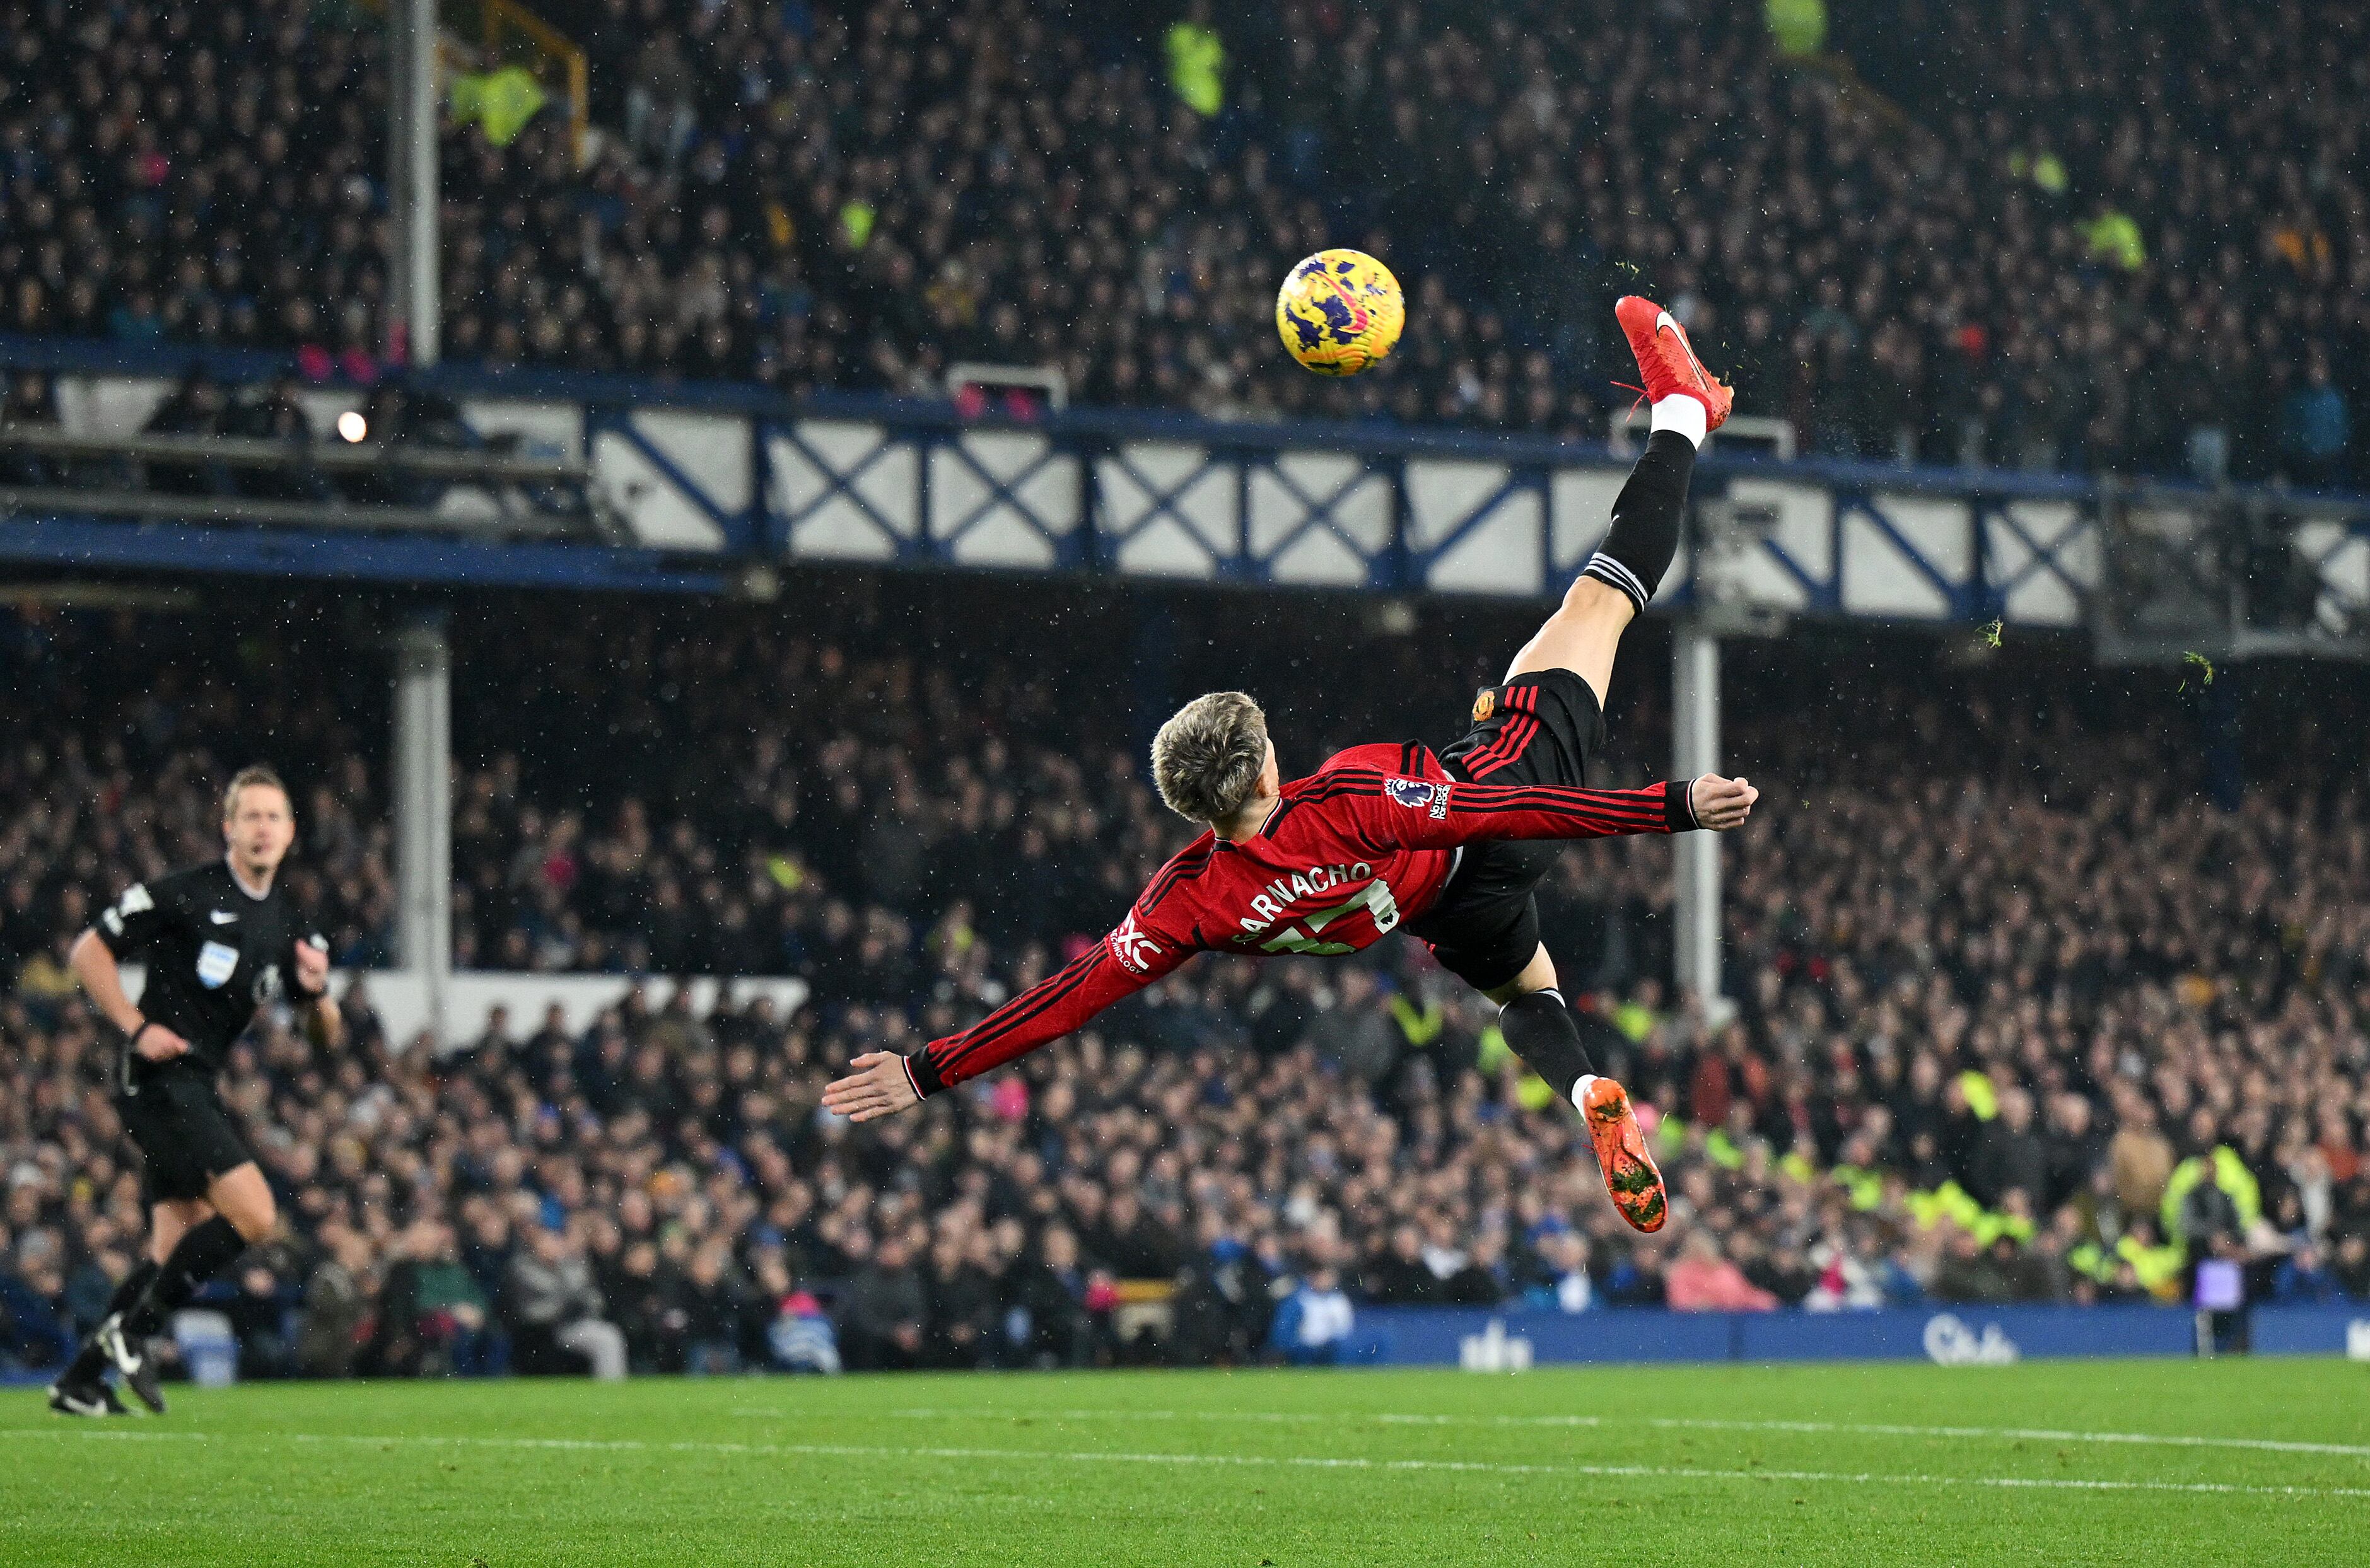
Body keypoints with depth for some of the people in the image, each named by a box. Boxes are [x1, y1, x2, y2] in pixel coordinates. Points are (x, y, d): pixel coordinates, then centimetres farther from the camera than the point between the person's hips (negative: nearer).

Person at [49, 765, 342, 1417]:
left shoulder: (288, 924, 13)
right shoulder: (186, 894, -9)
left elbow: (327, 1039, 16)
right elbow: (88, 952, -6)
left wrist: (317, 992, -6)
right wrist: (137, 1026, -14)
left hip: (199, 1088, 8)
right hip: (160, 1077, -8)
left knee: (178, 1251, 8)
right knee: (253, 1215, -17)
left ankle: (79, 1380, 15)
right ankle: (133, 1331, -7)